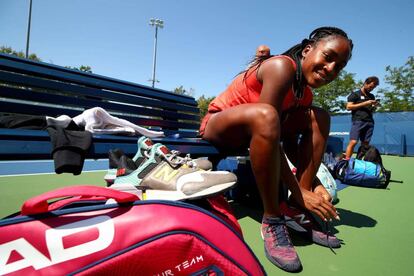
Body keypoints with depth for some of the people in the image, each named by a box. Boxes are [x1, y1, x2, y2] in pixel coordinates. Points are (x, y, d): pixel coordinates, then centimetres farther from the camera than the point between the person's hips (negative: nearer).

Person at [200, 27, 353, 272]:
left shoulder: (306, 93, 3)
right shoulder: (282, 67, -22)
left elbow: (290, 143, 1)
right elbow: (268, 121, -30)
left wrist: (313, 184, -13)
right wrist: (299, 192, -26)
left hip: (249, 132, 8)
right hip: (217, 128, -7)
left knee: (319, 117, -4)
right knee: (264, 115, -39)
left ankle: (298, 212, -8)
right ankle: (272, 221, -23)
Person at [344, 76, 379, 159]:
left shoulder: (372, 96, 23)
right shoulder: (355, 94, 6)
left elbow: (371, 111, 27)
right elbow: (348, 107, -5)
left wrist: (375, 106, 4)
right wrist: (364, 103, -9)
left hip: (370, 122, 6)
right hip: (358, 121, -6)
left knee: (365, 144, 1)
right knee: (353, 142, -16)